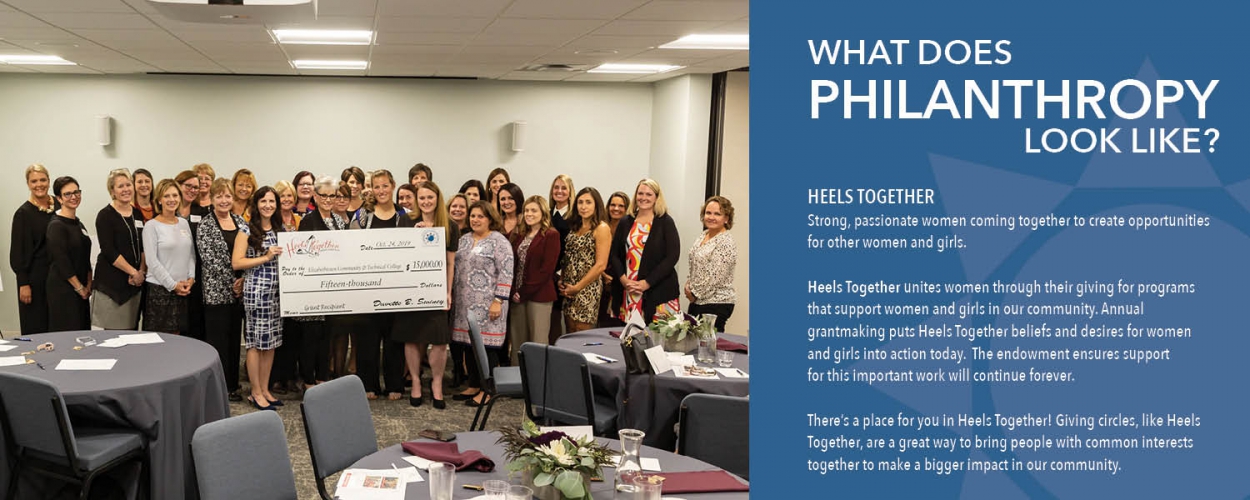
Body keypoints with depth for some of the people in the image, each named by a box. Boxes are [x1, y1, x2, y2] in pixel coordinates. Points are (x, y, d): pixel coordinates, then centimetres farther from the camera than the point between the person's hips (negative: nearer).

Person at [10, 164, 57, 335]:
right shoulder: (23, 213, -7)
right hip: (35, 275, -4)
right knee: (35, 327, -1)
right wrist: (23, 284, -12)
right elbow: (17, 251, -7)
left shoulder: (58, 205, 5)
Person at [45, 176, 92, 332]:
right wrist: (80, 287, -11)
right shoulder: (56, 225, -11)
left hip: (81, 290, 8)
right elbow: (61, 261, -16)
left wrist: (88, 285, 5)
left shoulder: (78, 224, 14)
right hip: (63, 290, -8)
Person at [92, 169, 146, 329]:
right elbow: (109, 251, -12)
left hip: (135, 282, 5)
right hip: (112, 281, -5)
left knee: (130, 330, 7)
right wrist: (134, 272, -13)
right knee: (113, 330, -3)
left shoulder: (138, 214, 12)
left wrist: (141, 271, -4)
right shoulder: (105, 215, -5)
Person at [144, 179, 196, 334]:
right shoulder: (151, 226, -5)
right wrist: (173, 285, -11)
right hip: (160, 289, -5)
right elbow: (152, 261, -10)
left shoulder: (184, 223, 11)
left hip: (183, 290, 5)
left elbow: (191, 254, 13)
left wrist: (191, 278, -2)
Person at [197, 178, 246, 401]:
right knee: (218, 339, -1)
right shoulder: (205, 226, -5)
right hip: (216, 291, -5)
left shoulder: (241, 222, 10)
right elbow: (209, 259, -11)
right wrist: (231, 282, -12)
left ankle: (232, 384, 18)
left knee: (235, 337, 10)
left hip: (239, 290, 5)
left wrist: (243, 280, -5)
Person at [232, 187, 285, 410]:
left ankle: (265, 389, 19)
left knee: (271, 341, 9)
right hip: (255, 290, -6)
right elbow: (236, 262, -10)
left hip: (276, 290, 6)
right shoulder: (247, 230, -3)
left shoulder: (280, 230, 13)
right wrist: (266, 257, -16)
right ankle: (256, 392, 8)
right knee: (255, 341, -1)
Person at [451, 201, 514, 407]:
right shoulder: (463, 240, 14)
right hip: (465, 303, 7)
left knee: (486, 343, -5)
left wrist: (498, 300, -17)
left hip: (487, 304, -7)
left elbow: (506, 273, -12)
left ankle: (486, 390, 2)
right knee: (470, 343, 10)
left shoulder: (499, 242, -7)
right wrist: (452, 295, 15)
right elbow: (456, 269, 20)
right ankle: (473, 385, 21)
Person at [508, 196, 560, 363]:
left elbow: (547, 268, -11)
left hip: (539, 295, -6)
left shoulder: (551, 236, -5)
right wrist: (514, 291, -2)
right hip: (518, 296, 6)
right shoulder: (520, 236, 16)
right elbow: (512, 264, 13)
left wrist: (525, 292, -11)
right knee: (517, 341, 9)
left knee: (538, 342, -3)